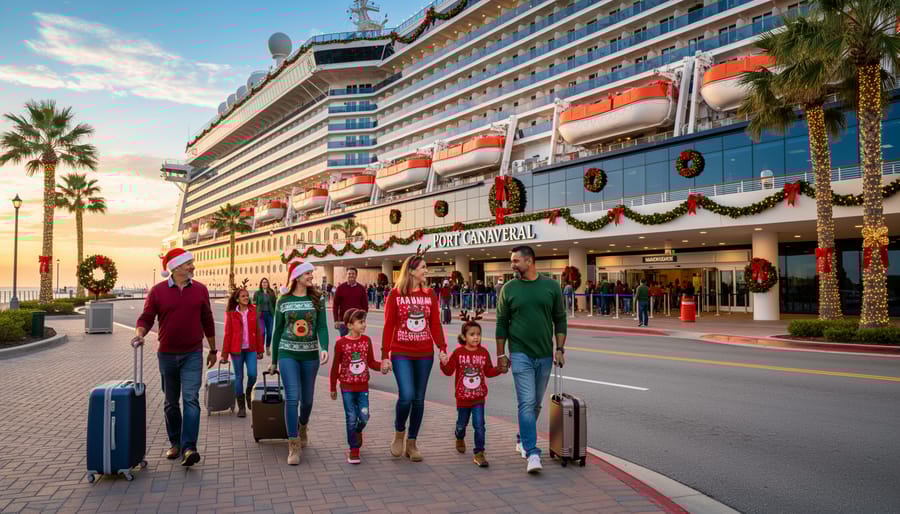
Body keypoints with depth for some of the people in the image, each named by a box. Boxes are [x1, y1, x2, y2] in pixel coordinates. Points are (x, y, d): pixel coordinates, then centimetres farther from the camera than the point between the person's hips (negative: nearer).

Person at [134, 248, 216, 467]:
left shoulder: (200, 289, 2)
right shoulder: (158, 291, -2)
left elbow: (207, 321, 9)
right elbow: (146, 318, -2)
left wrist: (213, 350, 13)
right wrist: (140, 333, -25)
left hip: (193, 355, -1)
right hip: (167, 355, 1)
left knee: (191, 399, -11)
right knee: (170, 403, 12)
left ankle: (189, 448, -14)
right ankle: (175, 443, 27)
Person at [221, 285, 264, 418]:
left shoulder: (253, 311, 3)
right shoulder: (231, 314, -1)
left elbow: (258, 331, 5)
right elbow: (227, 334, -1)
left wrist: (260, 350, 4)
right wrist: (224, 354, -2)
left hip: (251, 349, 1)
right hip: (237, 350, -1)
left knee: (252, 374, -9)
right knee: (239, 377, 5)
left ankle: (249, 393, 24)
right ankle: (241, 407, 14)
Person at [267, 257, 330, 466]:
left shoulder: (317, 299, 2)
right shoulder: (283, 301, 2)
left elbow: (322, 326, -5)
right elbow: (278, 331, 9)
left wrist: (324, 348, -23)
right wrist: (274, 361, 12)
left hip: (310, 355, 1)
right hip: (287, 353, -1)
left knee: (307, 398, 12)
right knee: (292, 397, -11)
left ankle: (302, 427, 42)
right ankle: (293, 446, -3)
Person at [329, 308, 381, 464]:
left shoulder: (366, 340, -1)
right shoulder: (341, 343, -11)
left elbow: (371, 362, 6)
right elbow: (335, 367, -3)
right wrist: (333, 388, 2)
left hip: (363, 387, 3)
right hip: (347, 388, -3)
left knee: (364, 416, 0)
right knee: (351, 418, 1)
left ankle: (357, 431, 35)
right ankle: (354, 450, 15)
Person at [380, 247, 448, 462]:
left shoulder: (430, 294, 6)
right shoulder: (395, 294, -3)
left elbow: (435, 325, 6)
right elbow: (388, 327, -3)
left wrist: (442, 349, -5)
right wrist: (385, 356, -6)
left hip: (424, 354, 3)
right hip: (401, 354, -3)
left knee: (419, 399, 7)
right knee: (406, 396, -15)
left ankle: (411, 443, 22)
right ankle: (399, 432, 14)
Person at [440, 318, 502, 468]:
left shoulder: (483, 352, -2)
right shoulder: (458, 352, -8)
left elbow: (488, 371, 7)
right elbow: (449, 371, -7)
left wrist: (500, 369, -8)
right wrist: (444, 364, -26)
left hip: (479, 396, 1)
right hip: (462, 397, 0)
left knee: (479, 425, -8)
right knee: (462, 423, 17)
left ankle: (479, 453, 2)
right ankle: (460, 438, 50)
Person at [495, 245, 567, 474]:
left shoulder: (551, 286, 3)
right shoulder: (509, 289, 1)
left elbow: (560, 320, 7)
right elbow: (502, 324, 4)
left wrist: (560, 348, 0)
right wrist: (501, 354, 2)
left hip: (545, 355, 2)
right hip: (520, 354, -2)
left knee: (536, 404, 14)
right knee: (527, 403, -10)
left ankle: (523, 439, 33)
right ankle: (532, 453, -10)